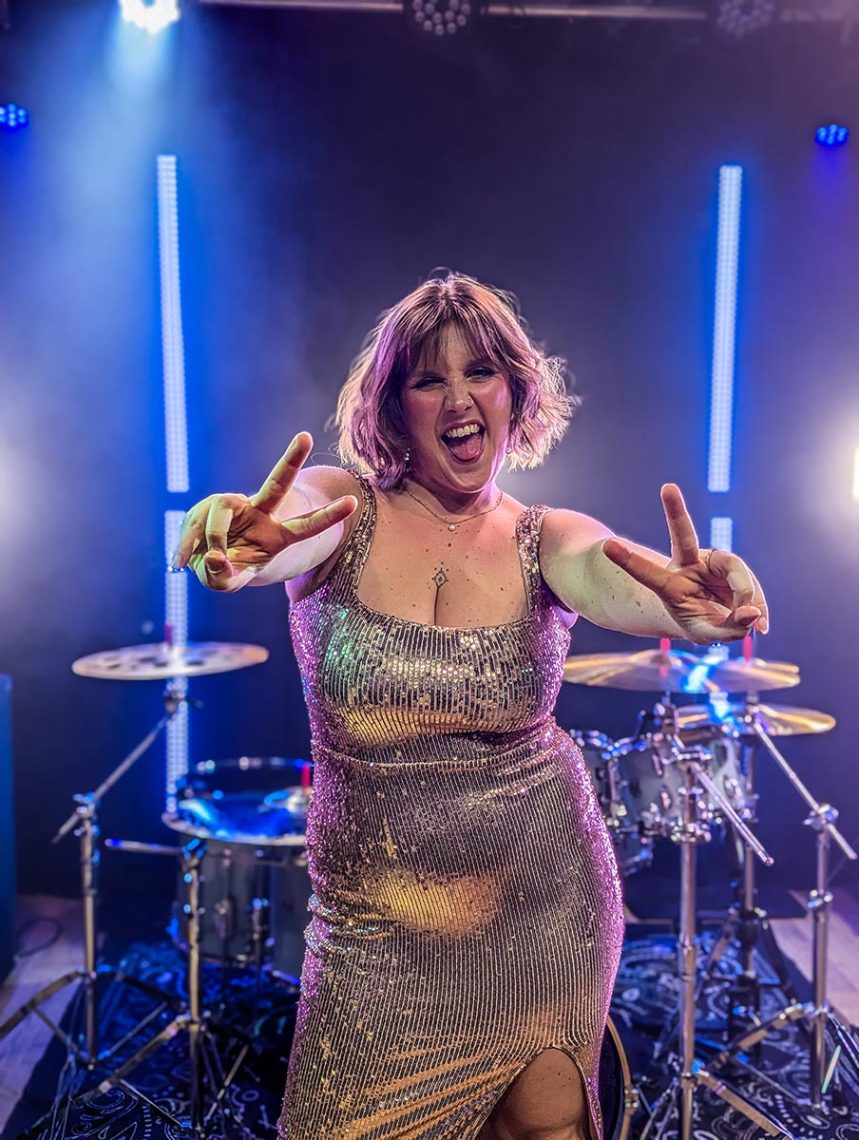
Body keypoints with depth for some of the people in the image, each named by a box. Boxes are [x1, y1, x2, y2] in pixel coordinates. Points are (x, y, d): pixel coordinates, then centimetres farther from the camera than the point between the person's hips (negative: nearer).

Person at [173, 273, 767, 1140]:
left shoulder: (546, 540, -4)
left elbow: (617, 586, -25)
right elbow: (278, 538, -28)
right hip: (377, 921, 0)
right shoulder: (339, 511, -6)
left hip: (547, 902, 1)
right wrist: (239, 541, -52)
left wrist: (686, 597, -48)